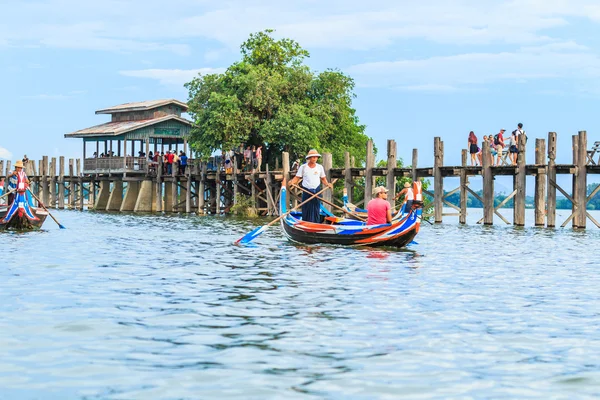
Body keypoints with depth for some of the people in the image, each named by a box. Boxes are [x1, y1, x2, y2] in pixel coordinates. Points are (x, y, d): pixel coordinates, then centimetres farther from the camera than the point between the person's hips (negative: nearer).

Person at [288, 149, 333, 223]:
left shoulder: (320, 167, 8)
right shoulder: (303, 167, 1)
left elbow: (323, 178, 13)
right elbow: (297, 177, -1)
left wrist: (327, 184, -6)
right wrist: (292, 182, -20)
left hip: (316, 191, 2)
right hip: (306, 191, -2)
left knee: (316, 210, 2)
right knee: (306, 210, 0)